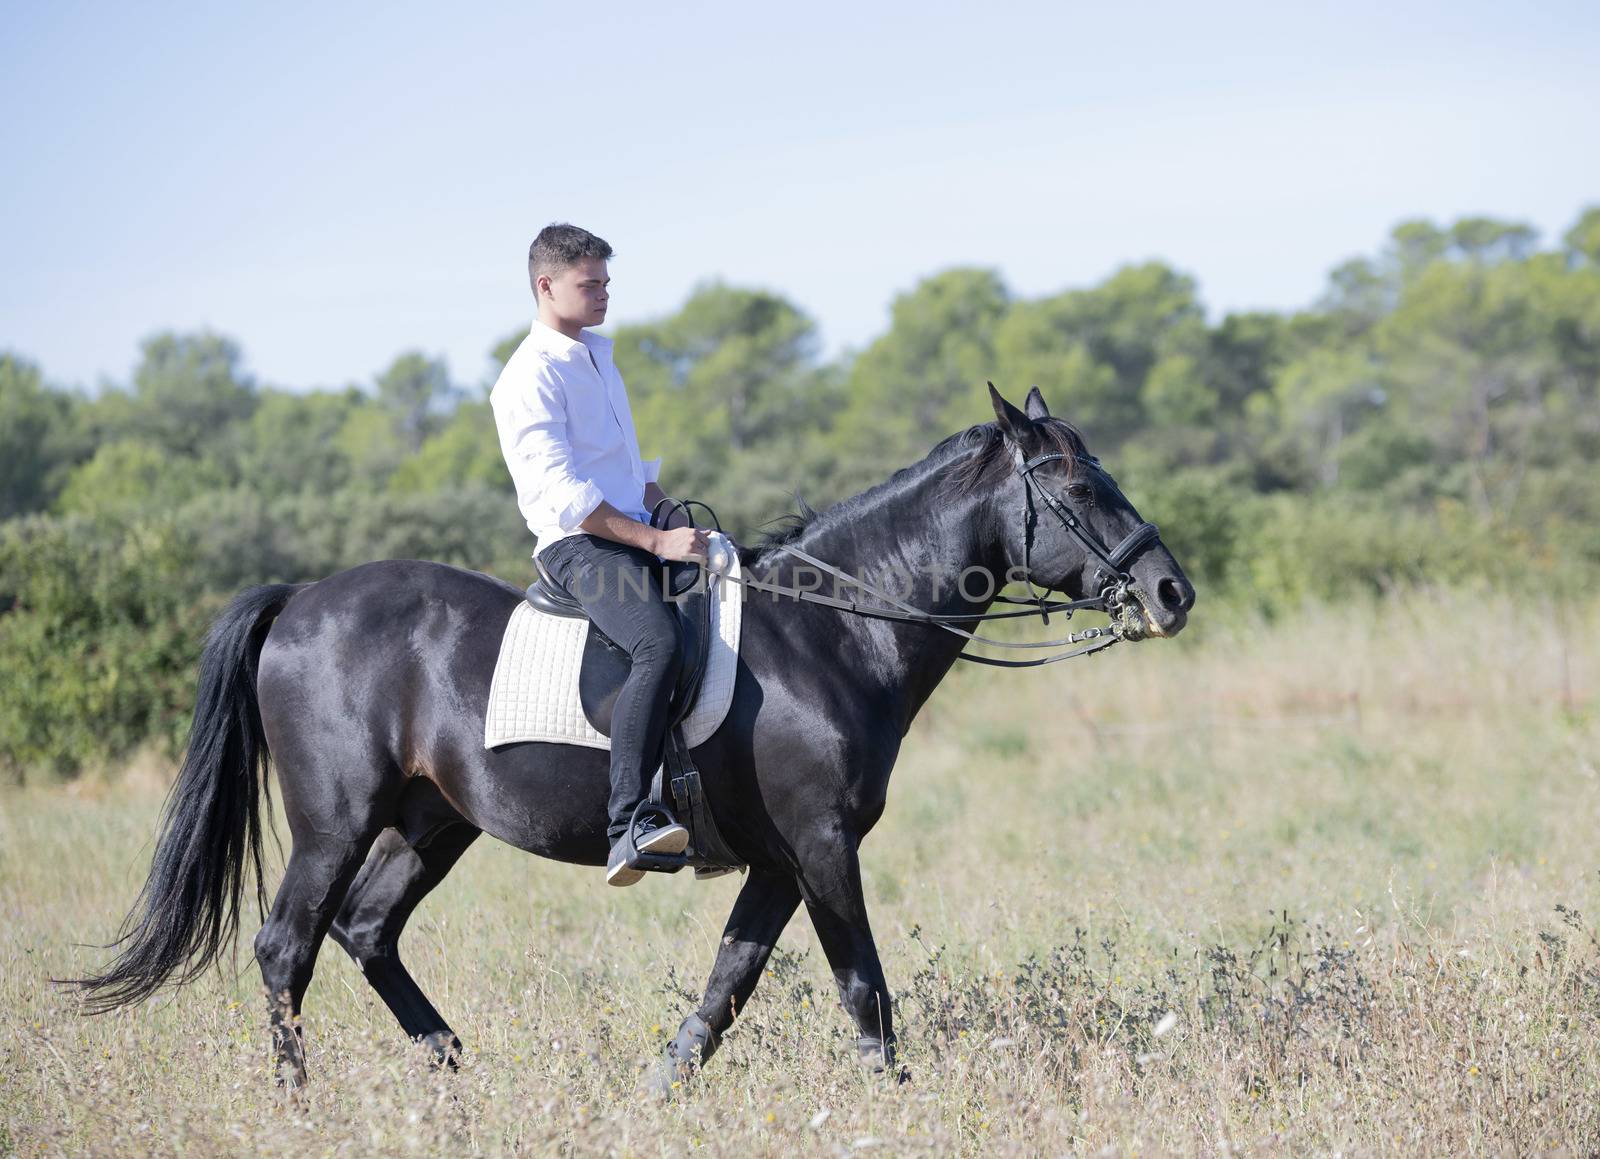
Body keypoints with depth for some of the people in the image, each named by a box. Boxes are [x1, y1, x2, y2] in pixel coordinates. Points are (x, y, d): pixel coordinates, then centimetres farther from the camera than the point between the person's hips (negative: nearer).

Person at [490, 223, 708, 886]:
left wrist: (678, 524, 15)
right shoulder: (532, 377, -9)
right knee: (661, 645, -34)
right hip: (580, 547, -10)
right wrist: (657, 540, -21)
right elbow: (561, 494, -18)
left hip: (639, 537, 10)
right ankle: (628, 825, -40)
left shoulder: (599, 357, 21)